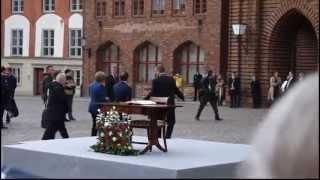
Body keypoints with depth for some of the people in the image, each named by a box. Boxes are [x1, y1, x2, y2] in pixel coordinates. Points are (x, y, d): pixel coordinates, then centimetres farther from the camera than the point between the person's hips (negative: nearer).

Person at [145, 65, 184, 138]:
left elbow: (152, 93, -10)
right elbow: (176, 90, -2)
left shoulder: (155, 81, -9)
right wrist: (182, 97, 13)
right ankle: (168, 135, 2)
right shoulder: (171, 79, -4)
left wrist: (145, 99, 3)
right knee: (171, 120, 12)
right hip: (170, 103, 0)